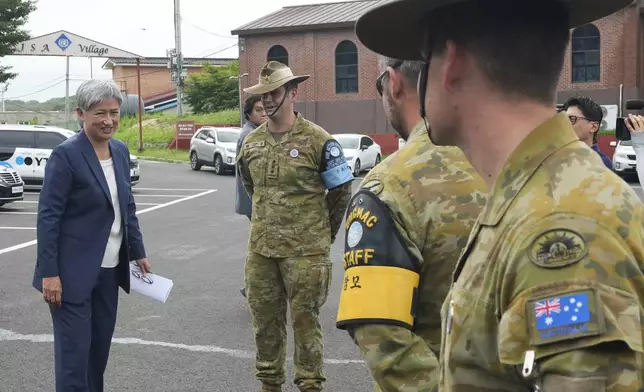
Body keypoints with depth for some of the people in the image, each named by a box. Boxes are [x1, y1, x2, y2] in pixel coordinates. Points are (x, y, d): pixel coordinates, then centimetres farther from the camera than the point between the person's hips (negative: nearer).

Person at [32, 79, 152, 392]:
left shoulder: (120, 150, 7)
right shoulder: (66, 154, -13)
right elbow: (48, 217, -14)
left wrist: (138, 252, 13)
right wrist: (49, 272, -17)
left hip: (109, 269, 7)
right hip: (73, 272, -7)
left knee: (100, 348, 13)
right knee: (74, 351, -2)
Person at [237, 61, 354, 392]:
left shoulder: (317, 140, -9)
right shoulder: (251, 143, 6)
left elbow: (341, 191, -1)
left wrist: (323, 235, 6)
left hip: (305, 251, -5)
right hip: (260, 248, 5)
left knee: (304, 320, 3)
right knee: (264, 318, 13)